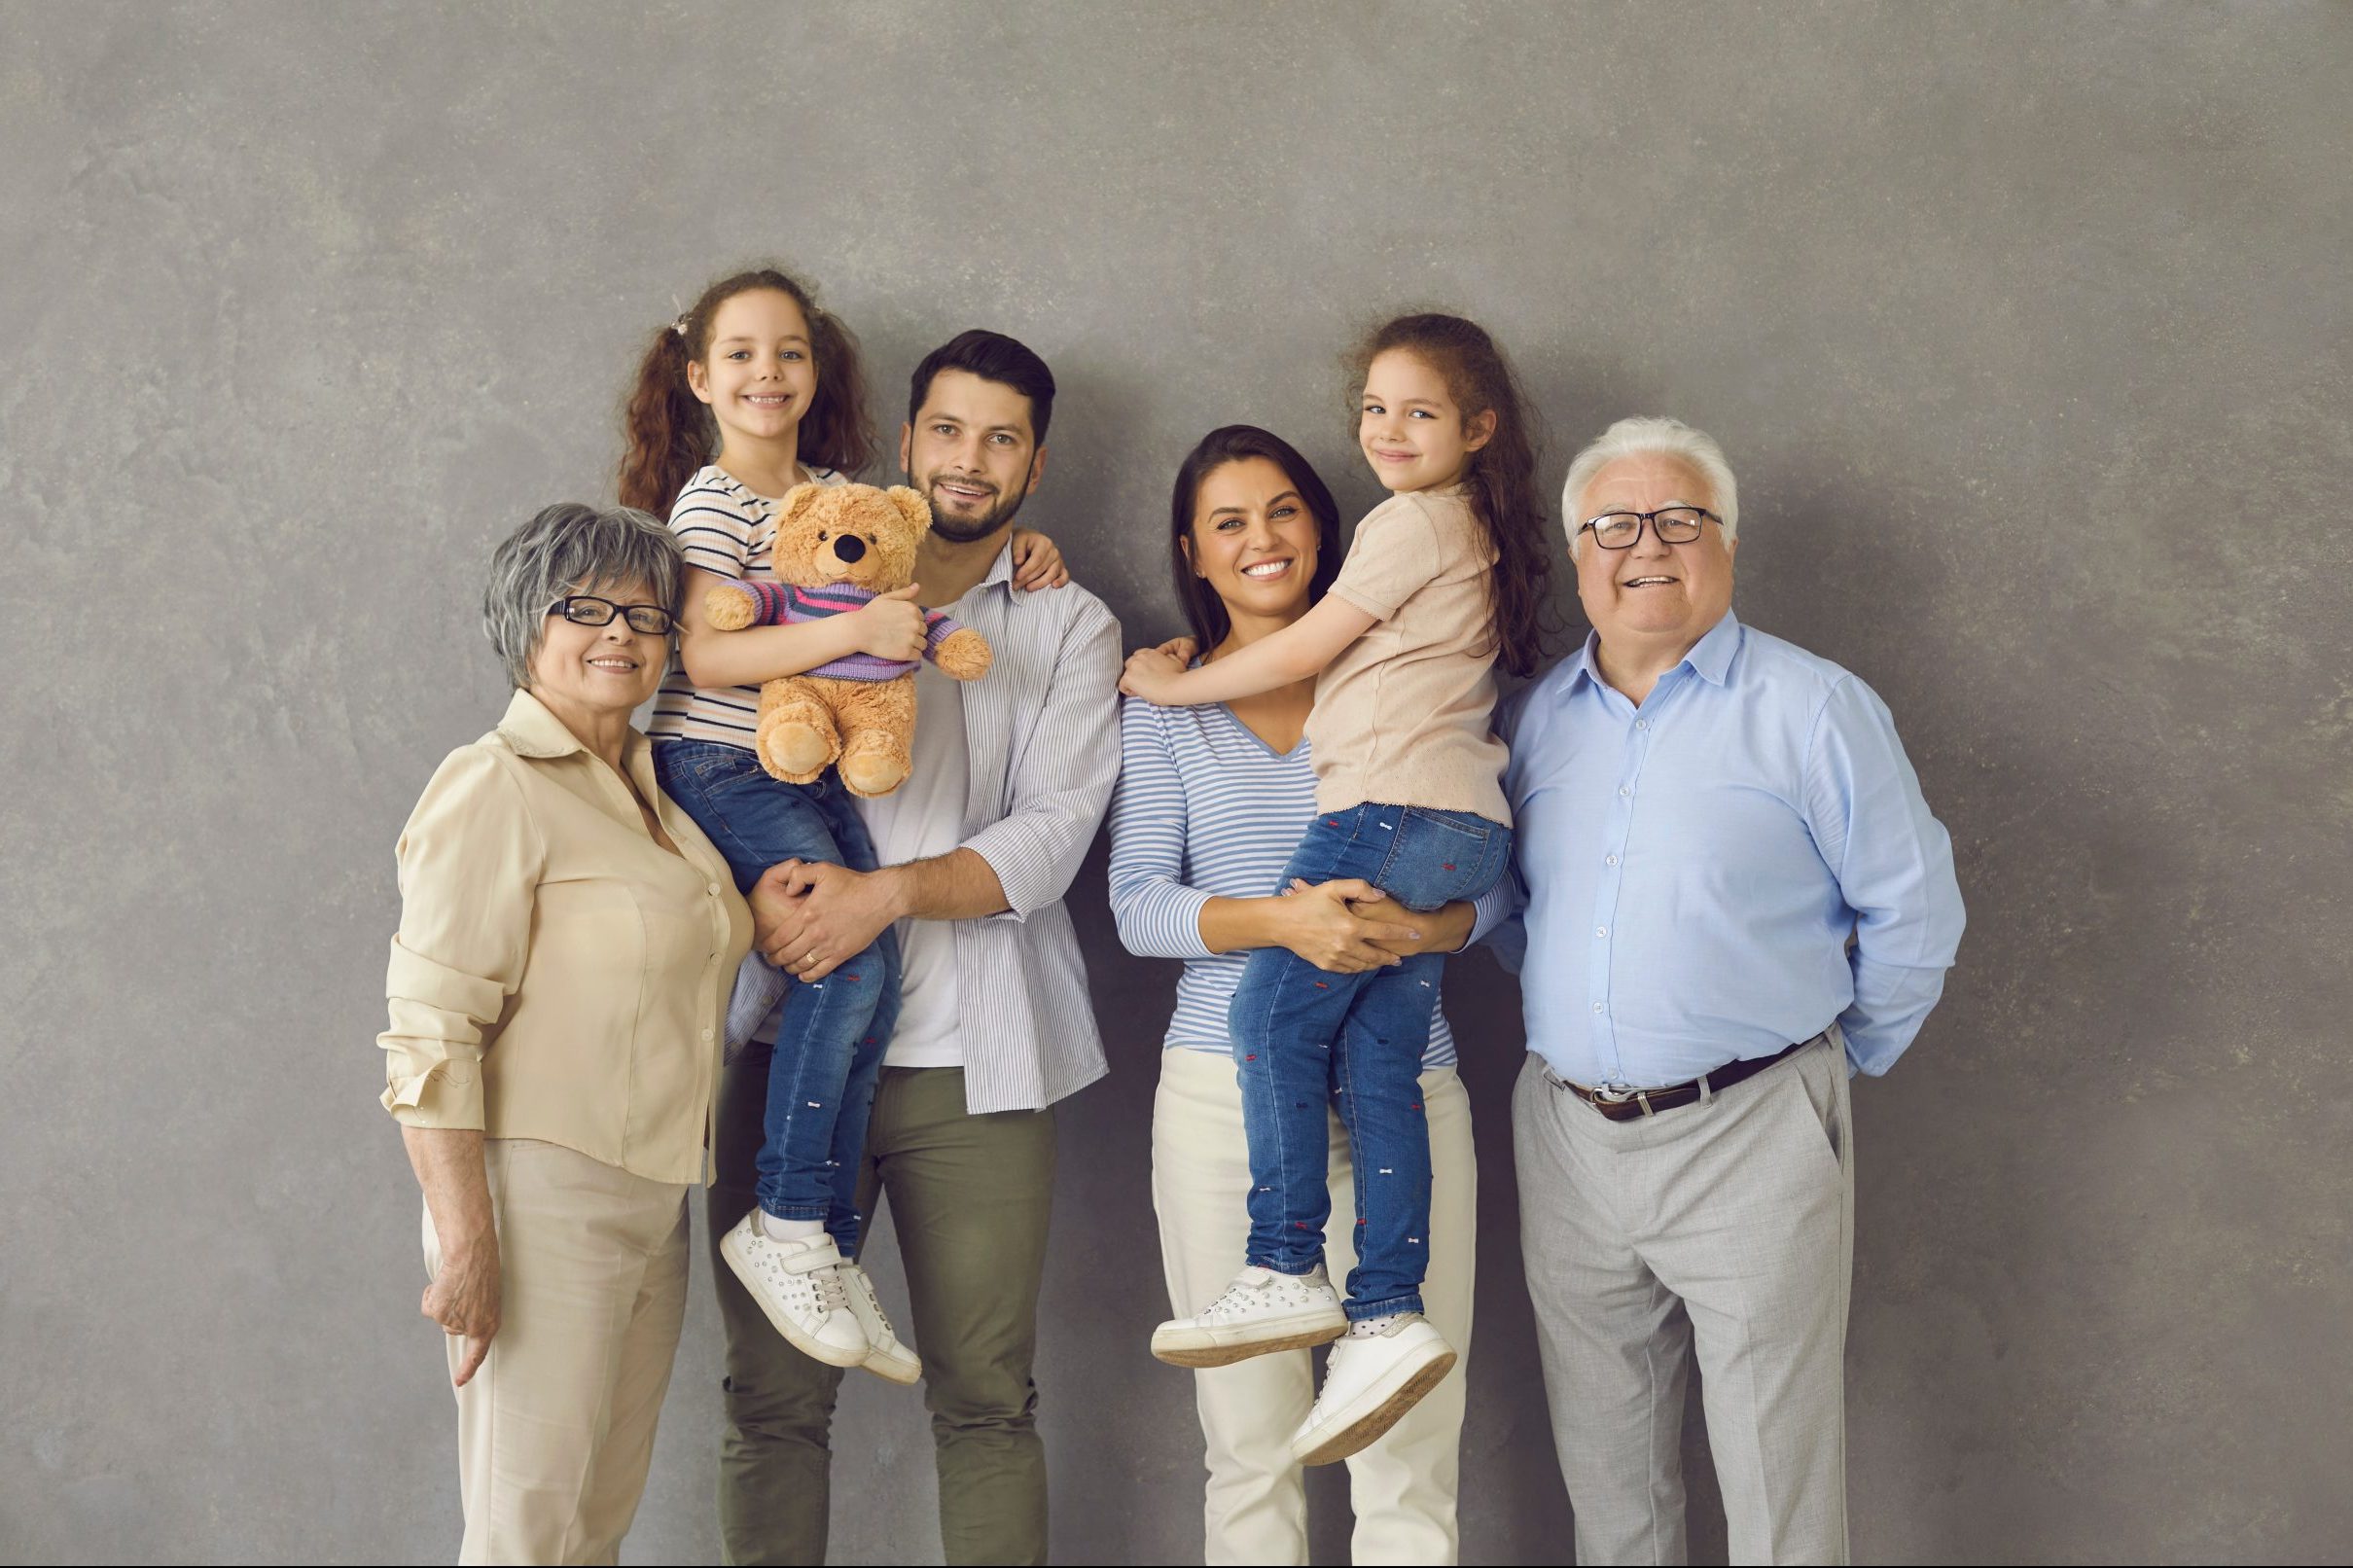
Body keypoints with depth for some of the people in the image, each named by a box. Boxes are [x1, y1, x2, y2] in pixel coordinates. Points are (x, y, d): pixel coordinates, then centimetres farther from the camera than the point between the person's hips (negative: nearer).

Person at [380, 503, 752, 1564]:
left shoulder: (652, 787, 13)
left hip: (654, 1197, 8)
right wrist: (466, 1238, -21)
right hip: (542, 1198, -8)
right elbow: (430, 1030, -16)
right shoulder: (494, 788, -11)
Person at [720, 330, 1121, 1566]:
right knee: (773, 1393, 2)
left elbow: (1049, 837, -2)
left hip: (970, 1056, -1)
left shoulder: (1071, 630, 10)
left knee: (985, 1398, 2)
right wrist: (761, 881, -12)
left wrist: (886, 893, -17)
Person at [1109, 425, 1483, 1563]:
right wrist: (1284, 921, -16)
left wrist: (1417, 926, -16)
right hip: (1225, 1084, 0)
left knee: (1412, 1460, -1)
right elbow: (1137, 906, 0)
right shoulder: (1164, 703, 9)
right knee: (1248, 1452, 6)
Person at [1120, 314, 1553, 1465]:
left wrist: (1177, 682, 10)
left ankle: (1286, 1275, -8)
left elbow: (1306, 650, -1)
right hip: (1456, 828, 9)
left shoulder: (1415, 519, -2)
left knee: (1275, 1015, -8)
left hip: (1394, 809, -9)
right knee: (1377, 1066, 1)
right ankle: (1387, 1317, -5)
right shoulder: (1466, 529, 27)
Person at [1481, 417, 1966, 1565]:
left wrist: (1836, 1055, 5)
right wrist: (1578, 1023, 12)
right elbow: (1500, 902, 21)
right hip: (1566, 1136, 5)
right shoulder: (1536, 720, 10)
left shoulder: (1813, 709, -5)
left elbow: (1913, 915, -2)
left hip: (1748, 1138, -4)